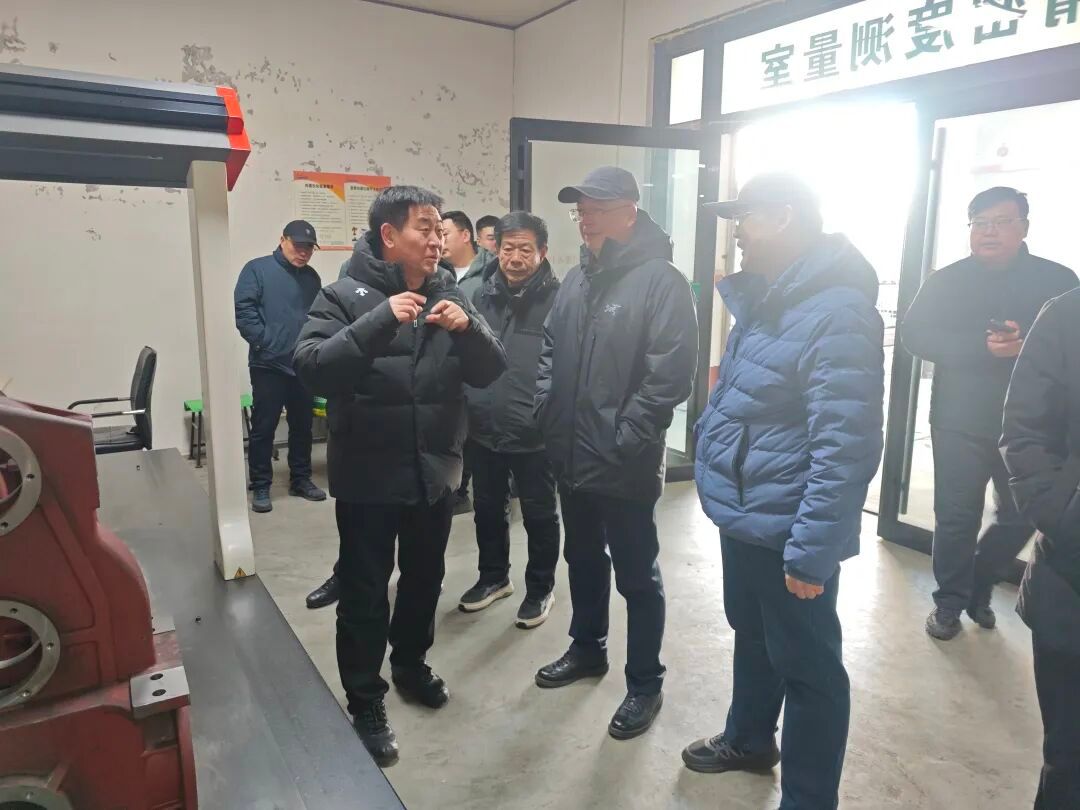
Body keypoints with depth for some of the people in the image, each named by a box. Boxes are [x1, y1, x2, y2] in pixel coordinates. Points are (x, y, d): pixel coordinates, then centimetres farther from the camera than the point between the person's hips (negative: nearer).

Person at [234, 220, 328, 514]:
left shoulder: (311, 277, 12)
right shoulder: (257, 269, -3)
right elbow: (243, 311, -10)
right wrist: (265, 342, -14)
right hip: (269, 365, -5)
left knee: (303, 425, 12)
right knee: (264, 427, 0)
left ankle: (301, 479, 24)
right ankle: (260, 486, 11)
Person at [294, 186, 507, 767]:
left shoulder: (448, 295, 4)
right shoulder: (345, 296, -9)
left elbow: (489, 372, 1)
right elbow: (312, 368, -22)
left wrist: (468, 328, -19)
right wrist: (381, 321, -32)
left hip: (435, 472, 5)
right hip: (368, 477, -4)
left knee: (425, 579, 20)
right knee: (364, 590, 6)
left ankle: (411, 664, 43)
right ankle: (365, 703, 25)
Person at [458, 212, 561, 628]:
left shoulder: (557, 299, -11)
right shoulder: (481, 295, 4)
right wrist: (466, 409, 3)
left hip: (535, 434, -5)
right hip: (484, 429, 5)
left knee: (539, 515, 12)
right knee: (488, 509, 20)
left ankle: (540, 589, 32)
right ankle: (494, 576, 42)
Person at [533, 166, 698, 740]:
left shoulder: (661, 281, -14)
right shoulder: (577, 279, 11)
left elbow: (670, 376, -20)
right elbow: (550, 349, 18)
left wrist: (623, 441, -19)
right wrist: (547, 411, 5)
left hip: (625, 466, -7)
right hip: (571, 456, 8)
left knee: (636, 575, 8)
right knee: (583, 559, 23)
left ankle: (645, 683, 26)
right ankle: (587, 649, 44)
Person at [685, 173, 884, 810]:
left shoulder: (836, 314, -22)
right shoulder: (765, 300, 9)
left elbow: (845, 448, -25)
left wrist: (811, 549, -24)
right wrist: (721, 488, 19)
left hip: (787, 532, -9)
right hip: (745, 516, 10)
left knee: (806, 665, 8)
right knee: (752, 635, 26)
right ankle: (749, 739, 48)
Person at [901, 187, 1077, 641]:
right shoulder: (948, 280, 2)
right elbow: (914, 335, -9)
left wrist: (1028, 345, -23)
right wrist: (982, 346, -22)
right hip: (960, 421, -1)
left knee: (1020, 516, 10)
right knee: (957, 516, 3)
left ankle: (978, 589, 34)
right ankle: (950, 600, 21)